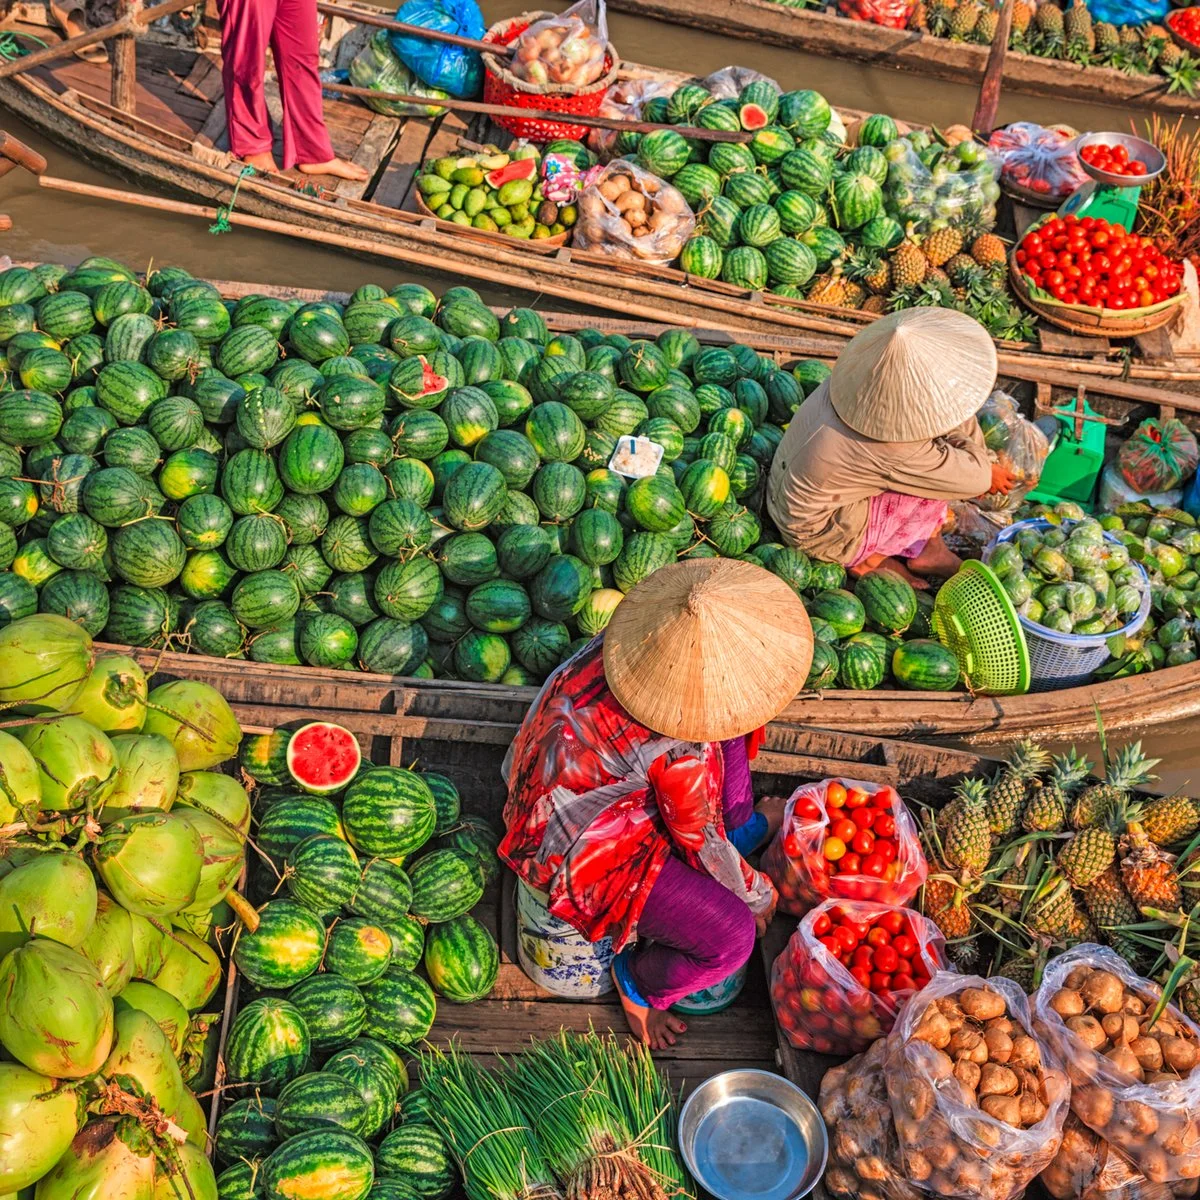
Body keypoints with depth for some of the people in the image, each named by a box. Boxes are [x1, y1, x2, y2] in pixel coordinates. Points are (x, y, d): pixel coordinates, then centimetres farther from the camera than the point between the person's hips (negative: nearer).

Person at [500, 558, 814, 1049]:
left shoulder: (631, 633, -18)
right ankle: (637, 979, 12)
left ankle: (740, 823, 29)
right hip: (582, 848, -9)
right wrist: (757, 894, 3)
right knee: (732, 936, -18)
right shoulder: (678, 752, -38)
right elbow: (701, 843, -18)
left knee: (725, 715, 5)